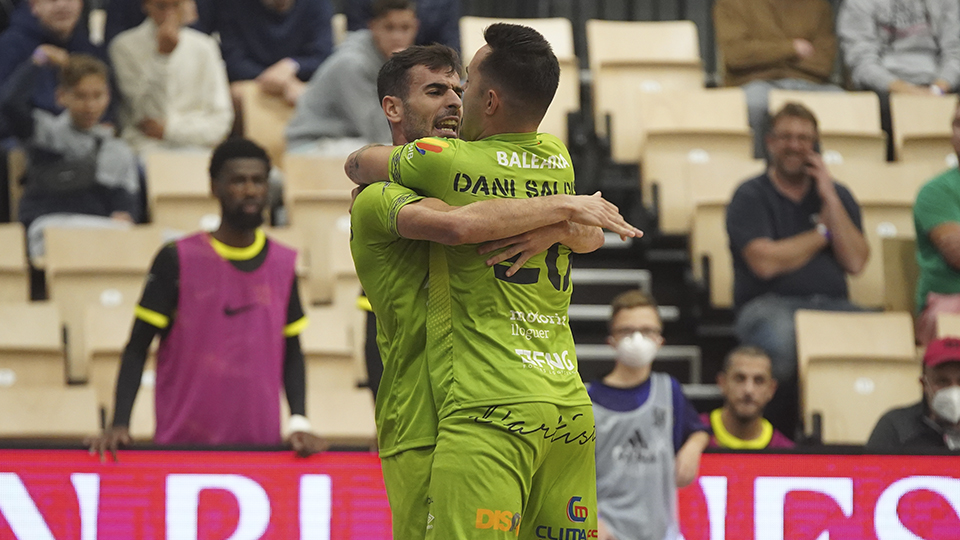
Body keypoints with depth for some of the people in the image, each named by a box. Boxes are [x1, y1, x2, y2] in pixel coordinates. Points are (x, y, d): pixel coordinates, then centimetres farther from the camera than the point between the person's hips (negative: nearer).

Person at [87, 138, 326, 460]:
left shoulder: (283, 264, 9)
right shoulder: (178, 260, -2)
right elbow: (137, 349, 0)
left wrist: (299, 422, 0)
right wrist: (119, 425, -12)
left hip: (261, 445, 3)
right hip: (183, 444, -3)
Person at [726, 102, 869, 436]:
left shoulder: (837, 195, 19)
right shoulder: (751, 196, 7)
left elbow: (855, 262, 5)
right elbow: (765, 263, -9)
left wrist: (829, 198, 0)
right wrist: (822, 232, 4)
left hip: (832, 305, 3)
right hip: (769, 304, -3)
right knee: (780, 336, -42)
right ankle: (784, 428, -21)